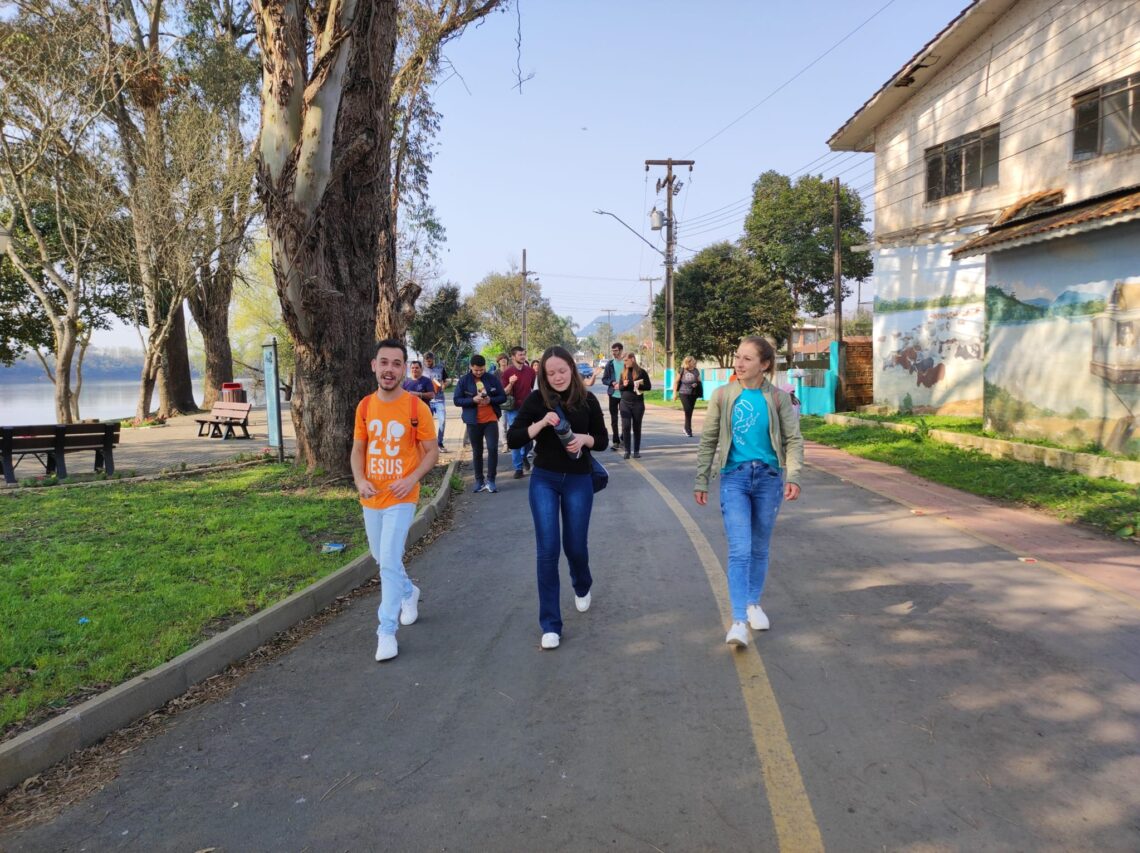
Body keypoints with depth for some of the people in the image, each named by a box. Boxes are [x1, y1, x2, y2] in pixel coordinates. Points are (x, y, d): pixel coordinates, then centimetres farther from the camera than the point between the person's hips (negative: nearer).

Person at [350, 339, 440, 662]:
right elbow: (358, 450, 8)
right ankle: (409, 593, 47)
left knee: (389, 561, -11)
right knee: (381, 558, 20)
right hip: (371, 498, 5)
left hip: (401, 498, -5)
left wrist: (412, 479, -22)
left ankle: (387, 631, -1)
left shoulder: (417, 408, -12)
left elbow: (432, 453, -6)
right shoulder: (364, 406, 0)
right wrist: (359, 480, -10)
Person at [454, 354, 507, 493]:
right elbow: (456, 400, -4)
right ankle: (479, 480, 18)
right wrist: (473, 400, -19)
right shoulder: (464, 380, -2)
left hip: (491, 420, 0)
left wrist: (490, 400, -17)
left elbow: (503, 397, 3)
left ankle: (490, 480, 1)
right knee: (477, 452, 8)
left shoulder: (492, 378, 0)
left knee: (493, 448, -9)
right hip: (473, 421, 0)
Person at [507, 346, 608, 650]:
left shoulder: (588, 400, -2)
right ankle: (550, 625, 2)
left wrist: (585, 439, -16)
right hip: (544, 480, -1)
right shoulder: (536, 400, -5)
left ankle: (582, 587, 48)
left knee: (575, 545, 11)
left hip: (579, 481, 1)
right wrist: (541, 423, -24)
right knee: (547, 549, -6)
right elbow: (513, 439, -9)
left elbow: (602, 440, 5)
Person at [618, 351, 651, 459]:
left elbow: (648, 386, -3)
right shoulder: (623, 372, 7)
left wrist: (638, 385, -20)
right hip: (625, 403, 2)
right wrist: (624, 385, -11)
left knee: (637, 427, 6)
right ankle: (627, 450, 0)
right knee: (626, 426, -6)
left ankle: (636, 451, 14)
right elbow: (619, 386, 11)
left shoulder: (641, 372, -3)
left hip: (638, 403, -2)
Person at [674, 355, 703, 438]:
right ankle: (688, 429, -4)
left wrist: (696, 384, -9)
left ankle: (687, 428, 24)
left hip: (693, 394, 3)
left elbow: (699, 382, 13)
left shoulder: (696, 371, 4)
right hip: (683, 393, -3)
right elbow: (676, 382, 1)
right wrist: (675, 393, -4)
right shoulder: (682, 371, -4)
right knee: (687, 410, -15)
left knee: (690, 412, 8)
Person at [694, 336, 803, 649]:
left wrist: (792, 476, -13)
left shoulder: (778, 398, -2)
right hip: (734, 477, -1)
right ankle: (738, 621, -10)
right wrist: (701, 481, 3)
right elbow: (708, 440, 4)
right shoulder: (722, 395, -2)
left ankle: (754, 603, 34)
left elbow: (794, 440, 1)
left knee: (759, 548, 14)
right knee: (739, 550, -11)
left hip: (768, 477, 1)